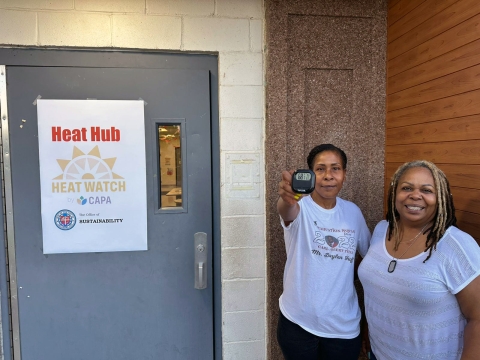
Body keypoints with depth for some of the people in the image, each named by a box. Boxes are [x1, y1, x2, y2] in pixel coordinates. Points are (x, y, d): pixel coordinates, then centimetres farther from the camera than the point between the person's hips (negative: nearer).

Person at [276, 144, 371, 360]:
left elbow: (371, 252, 10)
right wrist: (286, 199, -59)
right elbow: (287, 212, -37)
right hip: (298, 322, -2)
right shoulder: (300, 207, -14)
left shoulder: (353, 212, -1)